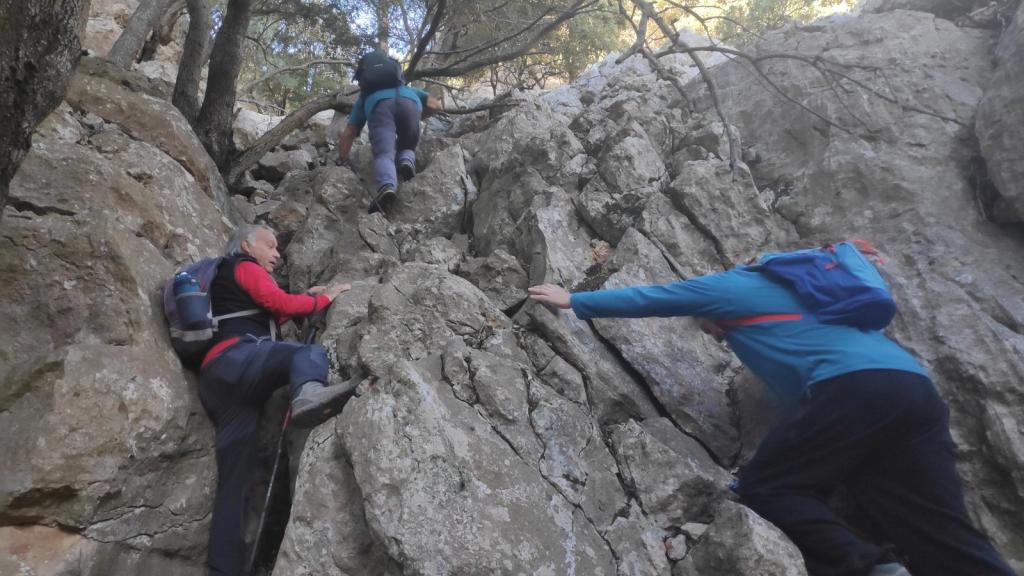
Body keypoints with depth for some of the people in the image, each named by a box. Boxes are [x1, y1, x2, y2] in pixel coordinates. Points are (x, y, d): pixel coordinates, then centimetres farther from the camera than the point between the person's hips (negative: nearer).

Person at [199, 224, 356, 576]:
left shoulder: (229, 281, 40)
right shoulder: (243, 266, 14)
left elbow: (266, 318, 32)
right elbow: (280, 303, 0)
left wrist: (305, 298, 26)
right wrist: (324, 299, 12)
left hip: (219, 383, 9)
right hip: (233, 359, -9)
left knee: (235, 478, -2)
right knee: (310, 354, -32)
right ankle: (308, 395, -66)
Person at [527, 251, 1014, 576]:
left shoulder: (728, 286, 17)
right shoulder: (790, 291, 37)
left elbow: (648, 299, 24)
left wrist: (572, 301, 33)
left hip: (853, 385, -8)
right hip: (915, 389, 8)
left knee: (765, 487, 1)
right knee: (946, 535, 5)